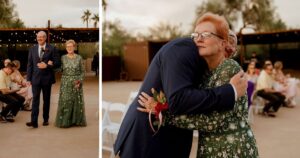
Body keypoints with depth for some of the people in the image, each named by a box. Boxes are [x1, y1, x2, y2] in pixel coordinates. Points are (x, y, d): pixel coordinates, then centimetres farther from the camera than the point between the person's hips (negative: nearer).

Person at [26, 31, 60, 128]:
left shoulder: (52, 49, 0)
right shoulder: (32, 49, 9)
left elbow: (57, 63, -3)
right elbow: (30, 65, 8)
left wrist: (47, 65, -18)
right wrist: (28, 79, 2)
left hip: (47, 78, -1)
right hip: (36, 78, 1)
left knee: (46, 99, 8)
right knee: (35, 99, -6)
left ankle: (46, 119, 20)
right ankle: (34, 121, -9)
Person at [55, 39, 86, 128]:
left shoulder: (79, 58, 0)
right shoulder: (63, 58, 3)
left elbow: (82, 72, 3)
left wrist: (80, 81, -12)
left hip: (76, 84, 0)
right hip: (65, 84, 0)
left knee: (77, 102, 4)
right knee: (65, 102, -2)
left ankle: (76, 121, 17)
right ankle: (65, 121, 9)